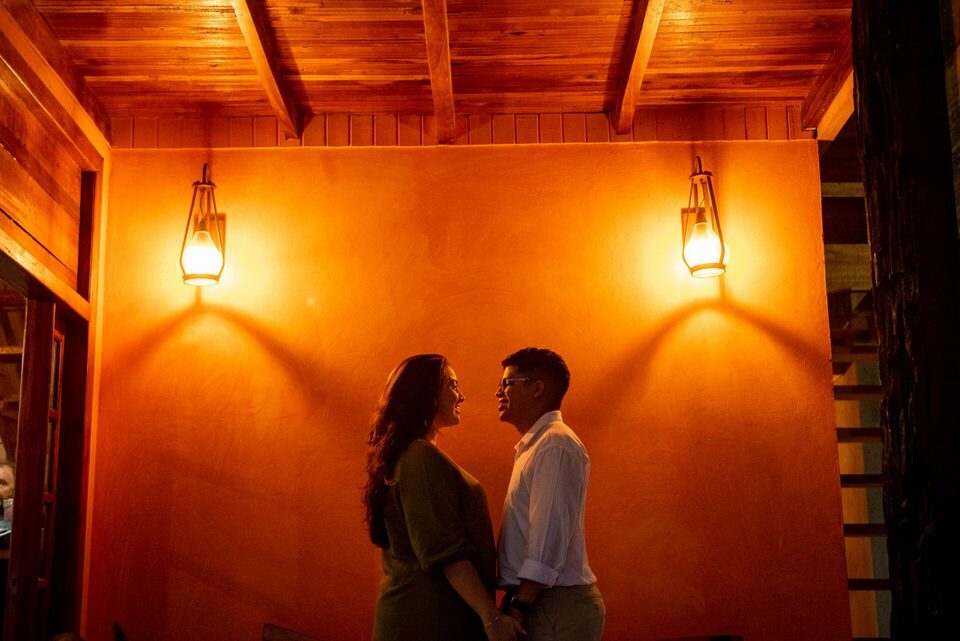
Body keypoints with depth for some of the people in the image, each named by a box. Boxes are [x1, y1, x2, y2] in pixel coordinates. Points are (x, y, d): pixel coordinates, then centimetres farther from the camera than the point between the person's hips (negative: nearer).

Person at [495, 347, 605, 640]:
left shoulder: (556, 445, -12)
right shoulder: (535, 445, 17)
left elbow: (550, 536, -20)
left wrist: (518, 607, -21)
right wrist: (516, 603, 12)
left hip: (557, 608, -9)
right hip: (540, 602, 9)